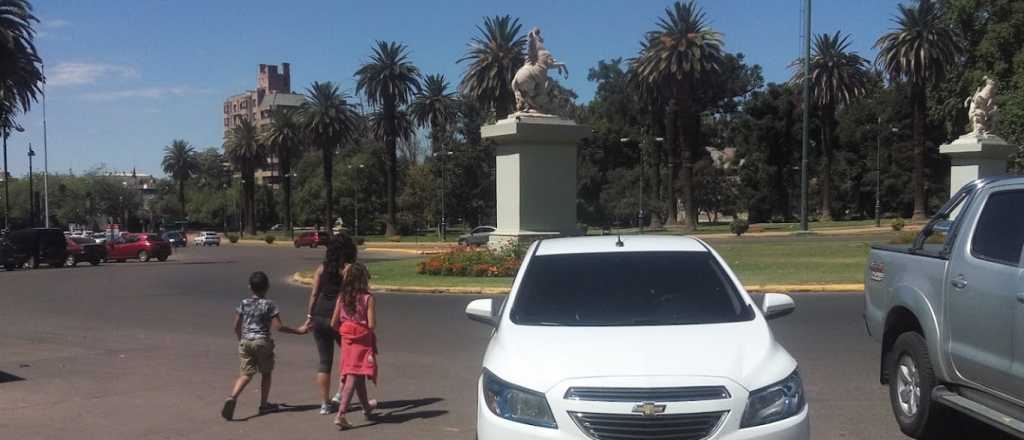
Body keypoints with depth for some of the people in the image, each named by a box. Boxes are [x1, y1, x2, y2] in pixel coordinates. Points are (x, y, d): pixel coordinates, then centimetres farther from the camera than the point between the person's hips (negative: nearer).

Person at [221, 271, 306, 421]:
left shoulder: (243, 303, 6)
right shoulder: (269, 305, -6)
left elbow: (237, 327, 10)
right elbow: (279, 327, -10)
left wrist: (241, 341, 26)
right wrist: (299, 330, -1)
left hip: (245, 341, 3)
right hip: (262, 342, -3)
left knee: (246, 373, 3)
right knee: (266, 373, 13)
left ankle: (232, 397, -22)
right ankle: (264, 404, 21)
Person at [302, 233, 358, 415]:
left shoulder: (322, 269, 6)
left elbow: (314, 294, 5)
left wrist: (309, 316, 11)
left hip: (319, 318, 4)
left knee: (324, 361, 10)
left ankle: (324, 404, 13)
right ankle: (340, 395, 13)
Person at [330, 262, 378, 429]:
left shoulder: (342, 297, 1)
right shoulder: (367, 298, -13)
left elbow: (333, 323, 2)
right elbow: (371, 325, -16)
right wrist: (363, 324, 6)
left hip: (347, 340, 6)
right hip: (362, 340, -5)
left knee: (358, 376, 20)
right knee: (352, 377, -3)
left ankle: (366, 407, 38)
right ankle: (340, 414, -11)